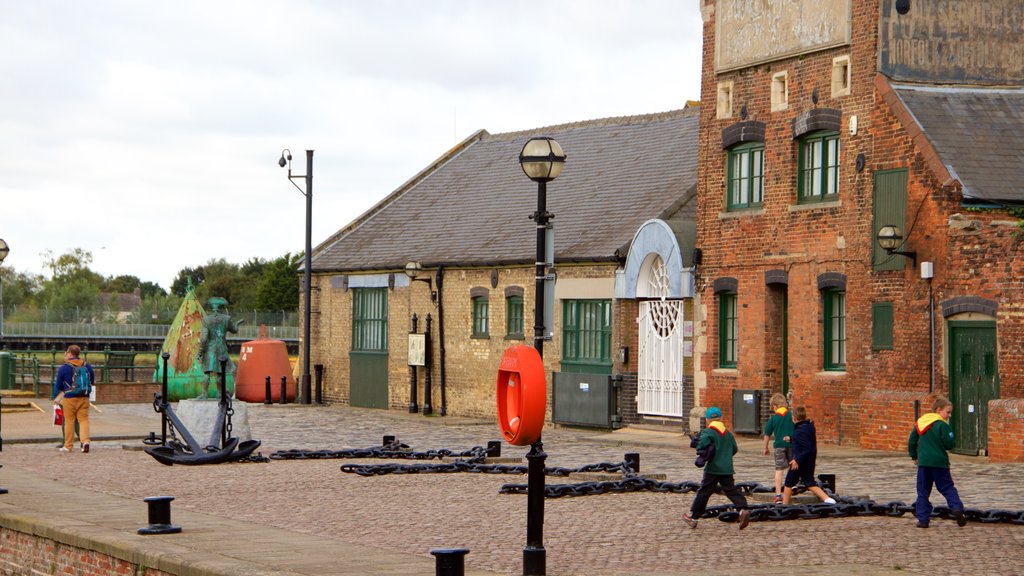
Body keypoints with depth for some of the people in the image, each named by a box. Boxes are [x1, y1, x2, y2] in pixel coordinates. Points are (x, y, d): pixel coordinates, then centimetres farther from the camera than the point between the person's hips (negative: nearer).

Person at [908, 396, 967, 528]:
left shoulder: (920, 422, 10)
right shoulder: (942, 425, -9)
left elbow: (911, 441, 13)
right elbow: (949, 444, -12)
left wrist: (914, 456, 24)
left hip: (923, 462, 4)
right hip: (939, 462, -4)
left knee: (923, 492, 7)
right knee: (947, 488, 5)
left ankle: (923, 519, 2)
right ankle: (957, 508, -16)